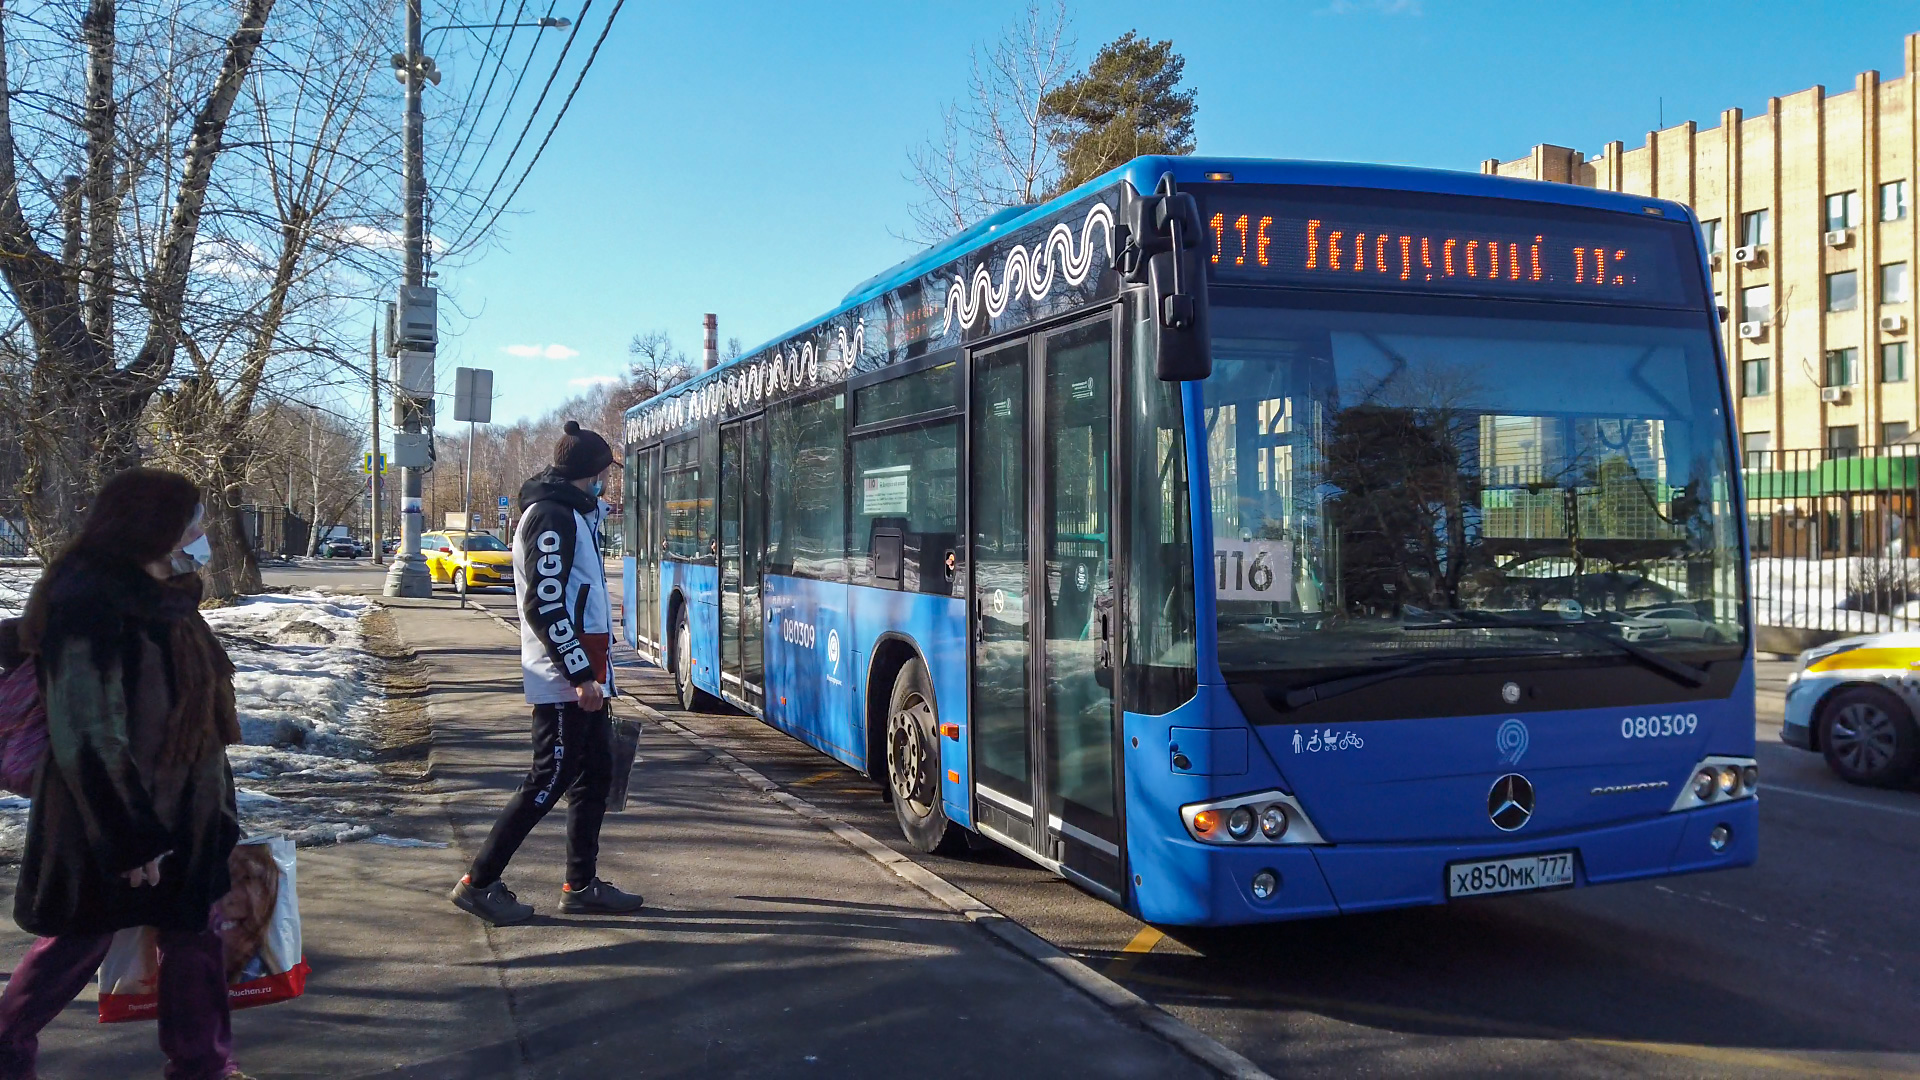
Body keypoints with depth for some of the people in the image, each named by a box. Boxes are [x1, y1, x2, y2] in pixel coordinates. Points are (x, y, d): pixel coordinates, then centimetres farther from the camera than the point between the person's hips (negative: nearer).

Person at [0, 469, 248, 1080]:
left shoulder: (160, 597, 4)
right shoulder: (89, 607, -23)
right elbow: (87, 737, -24)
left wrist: (206, 799, 18)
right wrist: (130, 839, -21)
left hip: (178, 811, 9)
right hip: (110, 817, -8)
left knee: (195, 934, 13)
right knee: (81, 942, 10)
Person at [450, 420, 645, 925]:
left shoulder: (573, 513, 18)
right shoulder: (552, 516, -14)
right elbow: (544, 605, -22)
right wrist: (580, 673, -23)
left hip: (583, 676, 10)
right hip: (564, 682, -10)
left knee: (595, 776, 13)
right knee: (549, 781, -5)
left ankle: (581, 885, 21)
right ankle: (478, 882, 4)